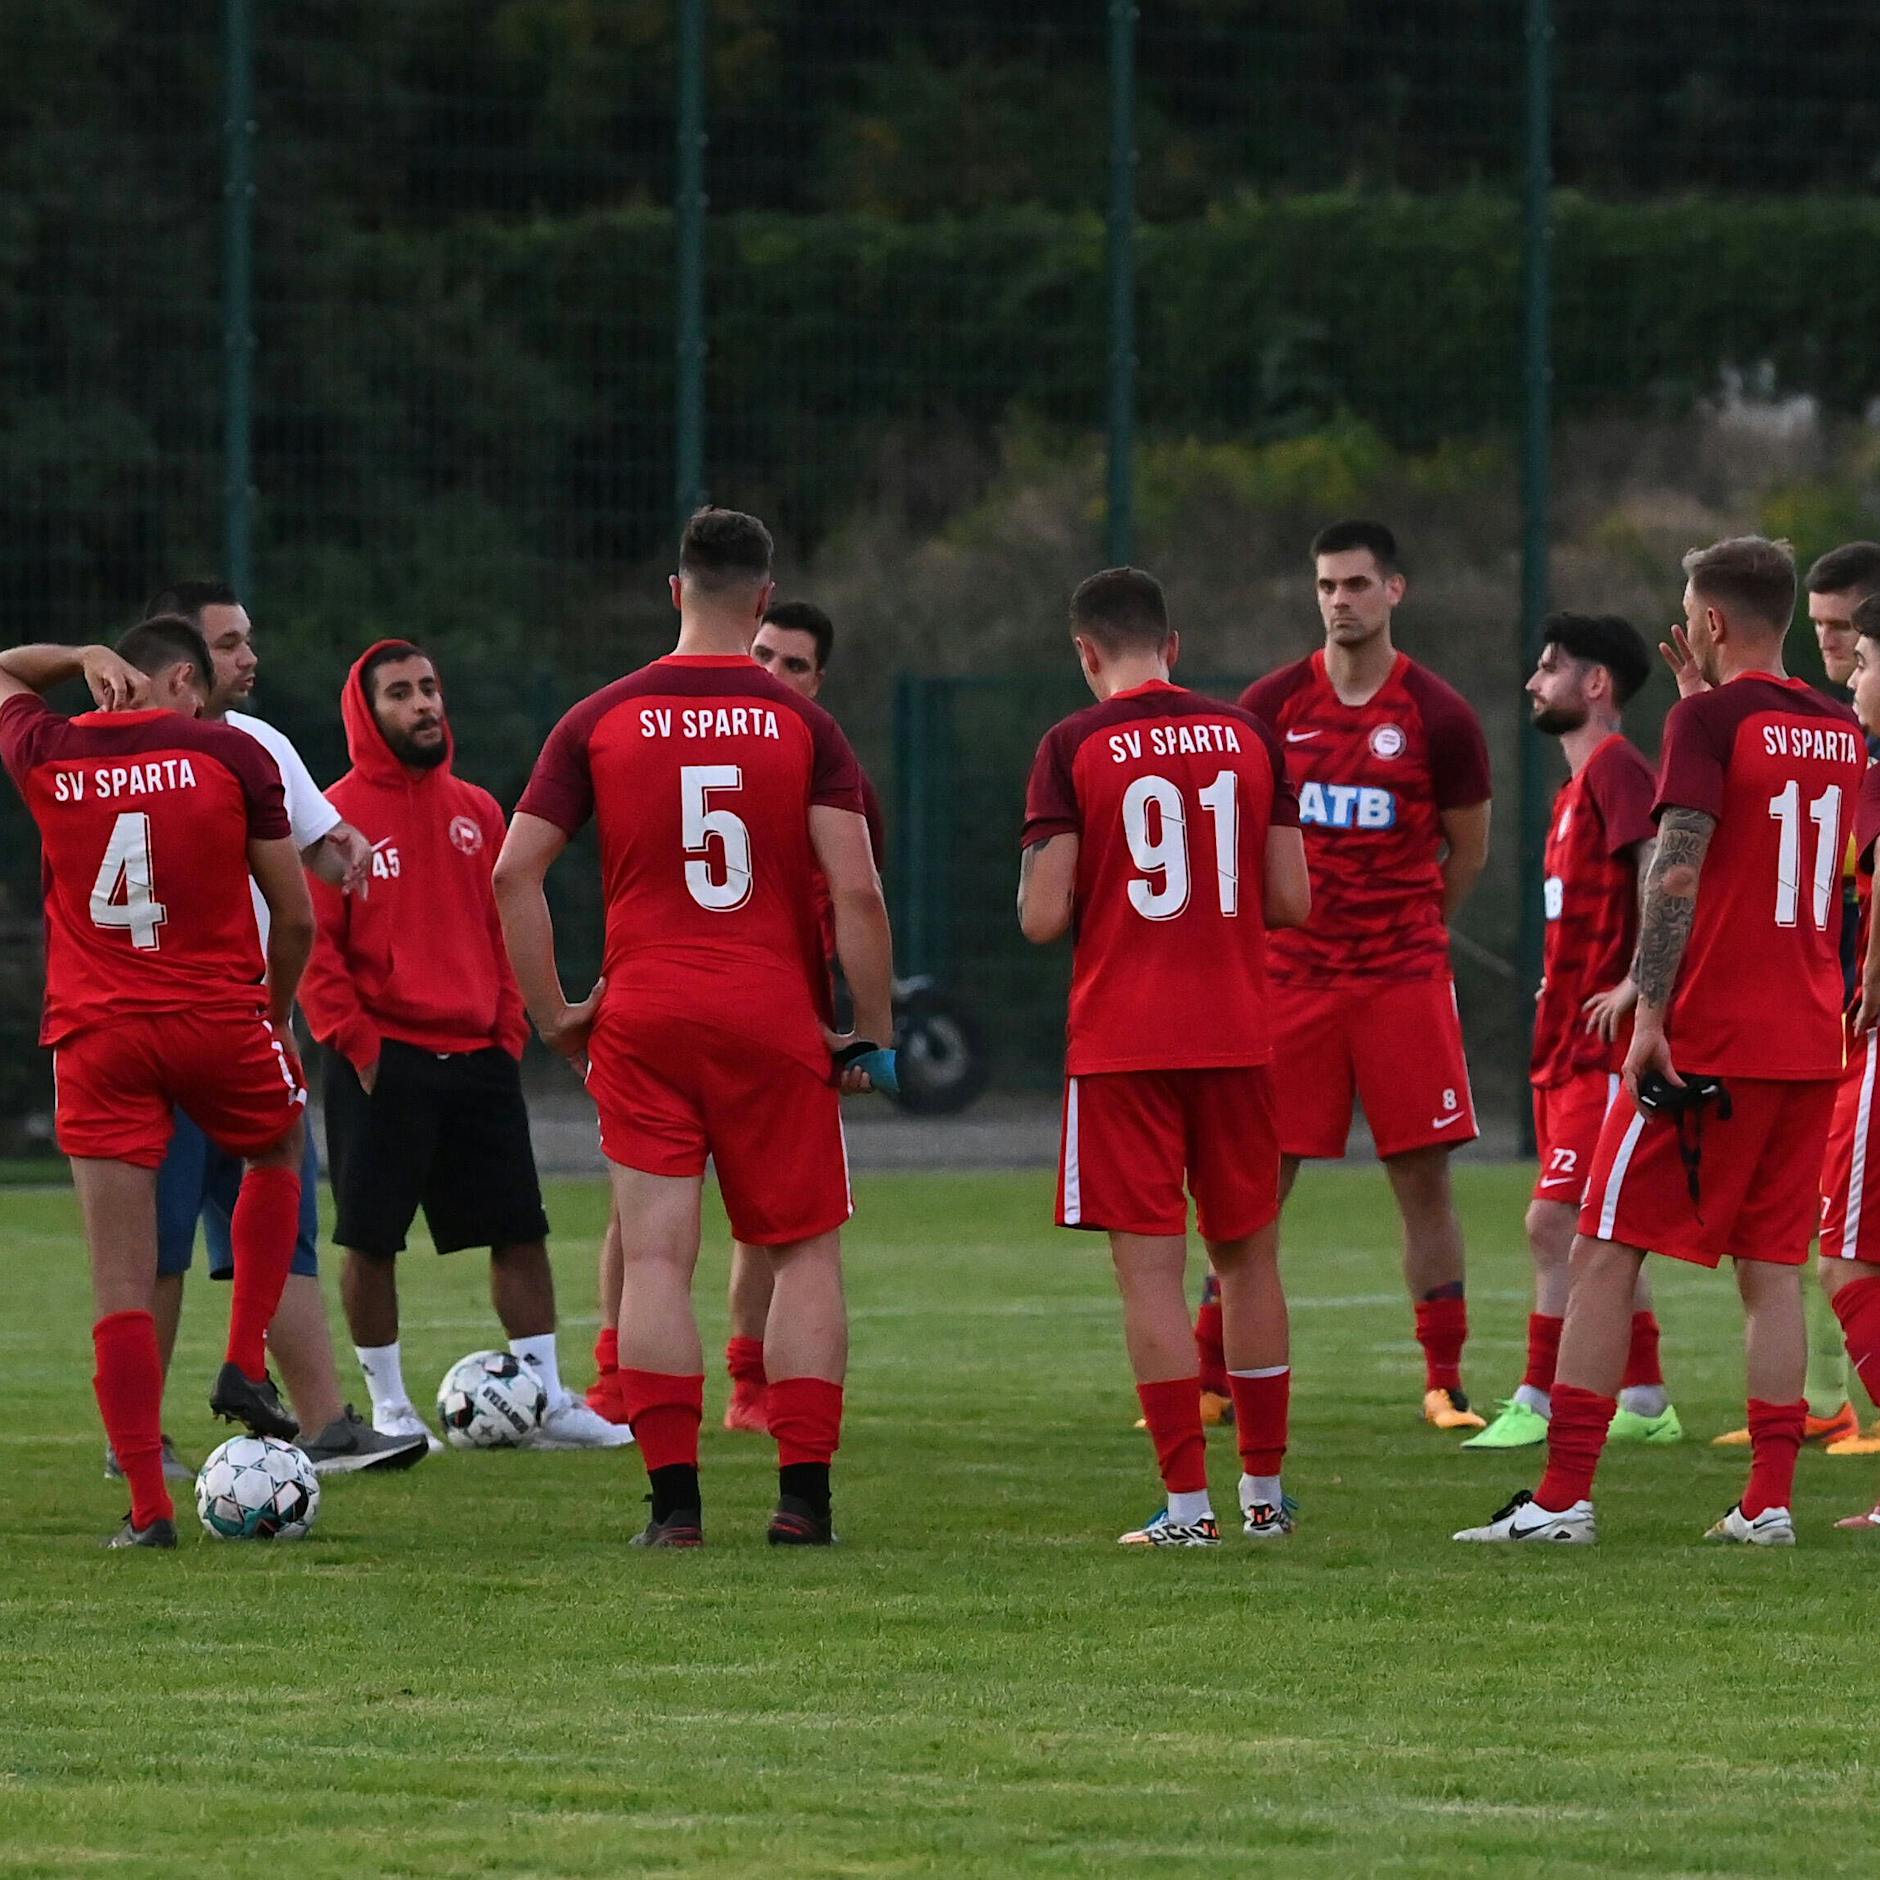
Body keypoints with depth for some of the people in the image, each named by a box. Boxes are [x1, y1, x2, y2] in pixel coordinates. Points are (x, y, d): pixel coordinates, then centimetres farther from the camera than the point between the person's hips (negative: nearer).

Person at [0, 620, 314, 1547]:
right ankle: (245, 1364, 21)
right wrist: (277, 1011, 18)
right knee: (278, 1150, 32)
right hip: (219, 1019, -1)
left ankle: (148, 1506, -2)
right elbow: (295, 917, 2)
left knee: (120, 1283, 0)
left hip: (95, 1036, 1)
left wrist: (86, 660, 18)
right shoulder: (229, 754, -2)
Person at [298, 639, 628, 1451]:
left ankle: (549, 1401, 9)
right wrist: (355, 1041, -13)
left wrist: (509, 1030, 5)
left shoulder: (476, 810, 12)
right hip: (383, 1063, -5)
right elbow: (312, 943, -7)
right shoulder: (339, 813, -4)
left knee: (520, 1230, 4)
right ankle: (388, 1406, 10)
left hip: (478, 1056, 5)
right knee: (371, 1240, -1)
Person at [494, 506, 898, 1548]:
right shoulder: (804, 726, -2)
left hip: (642, 1021, 1)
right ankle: (802, 1493, 2)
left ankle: (674, 1501, -5)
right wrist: (872, 1034, 0)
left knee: (655, 1259, 0)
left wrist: (552, 1014, 6)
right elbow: (857, 893, -8)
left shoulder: (599, 720, 2)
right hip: (776, 1022, -1)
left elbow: (514, 874, 0)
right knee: (807, 1251, 8)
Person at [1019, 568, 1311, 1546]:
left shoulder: (1073, 748, -6)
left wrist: (1045, 891, 13)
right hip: (1236, 1037, 3)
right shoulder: (1248, 737, 5)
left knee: (1151, 1268, -2)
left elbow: (1042, 916, -10)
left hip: (1122, 1044, -3)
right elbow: (1291, 901, 4)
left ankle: (1188, 1502, -7)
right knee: (1246, 1256, 14)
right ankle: (1264, 1490, 20)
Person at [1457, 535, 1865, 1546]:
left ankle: (1564, 1497, -3)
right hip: (1809, 1044, 6)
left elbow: (1677, 872, -19)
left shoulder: (1709, 719, -10)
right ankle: (1768, 1501, 4)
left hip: (1705, 1041, -6)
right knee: (1772, 1269, 9)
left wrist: (1651, 1014, -19)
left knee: (1606, 1254, -1)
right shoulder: (1838, 730, 10)